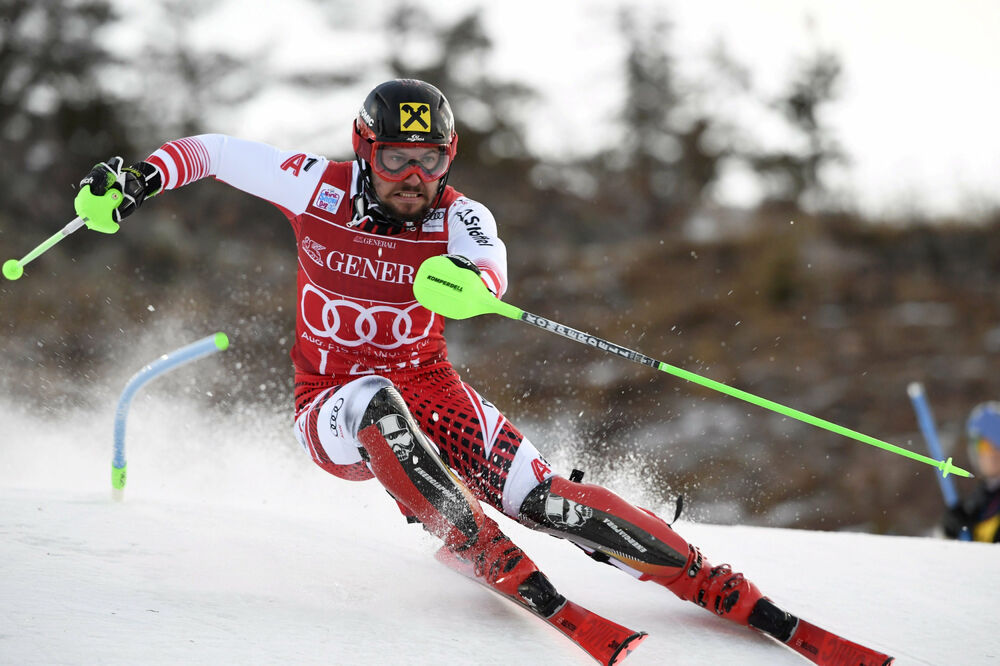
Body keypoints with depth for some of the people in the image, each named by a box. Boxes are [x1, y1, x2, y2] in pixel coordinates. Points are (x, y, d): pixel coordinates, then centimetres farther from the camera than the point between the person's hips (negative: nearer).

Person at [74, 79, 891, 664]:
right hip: (334, 414, 0)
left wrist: (467, 279, -58)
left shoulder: (459, 218, -10)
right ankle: (518, 582, -40)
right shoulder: (319, 186, -8)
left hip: (431, 393, 0)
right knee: (378, 401, -38)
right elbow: (214, 151, 2)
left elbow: (492, 266, -33)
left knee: (546, 499, -20)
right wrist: (141, 177, -16)